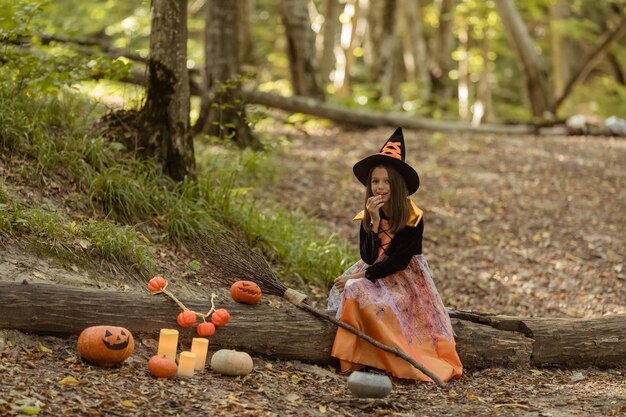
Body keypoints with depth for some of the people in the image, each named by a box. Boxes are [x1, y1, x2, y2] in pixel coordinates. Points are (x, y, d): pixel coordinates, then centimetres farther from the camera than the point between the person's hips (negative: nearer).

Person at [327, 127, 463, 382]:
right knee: (354, 291, -25)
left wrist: (363, 276, -18)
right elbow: (368, 258, -10)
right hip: (373, 277, 5)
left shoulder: (412, 217, -11)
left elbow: (399, 261, -16)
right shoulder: (366, 216, 2)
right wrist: (375, 222, -20)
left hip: (404, 282, -5)